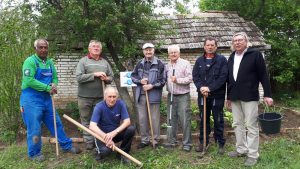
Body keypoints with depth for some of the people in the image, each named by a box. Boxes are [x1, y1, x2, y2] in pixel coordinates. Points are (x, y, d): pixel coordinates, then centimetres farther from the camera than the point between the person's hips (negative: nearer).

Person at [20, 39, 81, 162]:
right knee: (34, 128, 2)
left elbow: (55, 78, 15)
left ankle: (66, 146, 26)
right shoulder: (30, 61, -13)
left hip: (46, 98, 7)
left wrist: (54, 85, -9)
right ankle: (34, 153, 21)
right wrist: (48, 88, -19)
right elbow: (29, 81, -22)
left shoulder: (50, 62, 9)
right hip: (31, 99, -7)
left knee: (56, 123, 13)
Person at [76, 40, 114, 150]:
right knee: (86, 120, 5)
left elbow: (111, 77, 13)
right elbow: (79, 77, -13)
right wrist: (94, 74, -18)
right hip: (85, 97, -3)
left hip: (100, 97, 3)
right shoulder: (83, 61, -1)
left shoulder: (105, 62, 11)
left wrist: (106, 78, -10)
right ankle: (89, 142, 15)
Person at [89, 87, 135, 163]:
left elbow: (127, 121, -17)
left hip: (116, 133, 3)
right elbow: (92, 126, -29)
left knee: (131, 129, -25)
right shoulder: (99, 107, -19)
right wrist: (106, 137, -42)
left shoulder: (121, 104, -12)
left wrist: (114, 132, -33)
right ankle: (100, 151, 7)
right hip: (103, 134, -3)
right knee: (105, 150, -33)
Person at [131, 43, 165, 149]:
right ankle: (144, 140, 24)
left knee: (155, 119, 4)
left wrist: (152, 85, -17)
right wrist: (140, 81, -7)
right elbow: (133, 76, 12)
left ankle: (156, 141, 18)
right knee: (142, 119, 11)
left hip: (154, 95, -4)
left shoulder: (159, 64, -4)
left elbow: (162, 80, -6)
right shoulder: (140, 64, 10)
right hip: (141, 95, 4)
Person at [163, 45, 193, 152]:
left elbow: (190, 78, -11)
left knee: (185, 120, -3)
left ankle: (187, 143, 8)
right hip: (171, 96, 5)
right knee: (171, 120, 12)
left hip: (183, 96, -5)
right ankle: (171, 141, 24)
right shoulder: (167, 66, 12)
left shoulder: (185, 63, -3)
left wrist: (177, 80, -19)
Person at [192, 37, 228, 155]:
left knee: (218, 120, 6)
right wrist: (201, 87, -15)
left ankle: (220, 143, 19)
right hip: (202, 95, 4)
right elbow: (195, 76, 3)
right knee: (203, 120, 12)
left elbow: (223, 77, -12)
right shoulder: (199, 60, 10)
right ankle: (203, 142, 25)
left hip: (217, 95, -3)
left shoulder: (222, 60, -2)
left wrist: (210, 88, -18)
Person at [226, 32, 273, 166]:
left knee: (251, 126, 0)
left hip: (249, 96, -6)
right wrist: (229, 96, 16)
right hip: (235, 97, 6)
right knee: (237, 124, 13)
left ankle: (253, 155, 10)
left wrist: (267, 94, -11)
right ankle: (241, 149, 26)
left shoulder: (255, 54, -5)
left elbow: (263, 75, -7)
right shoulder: (232, 57, 13)